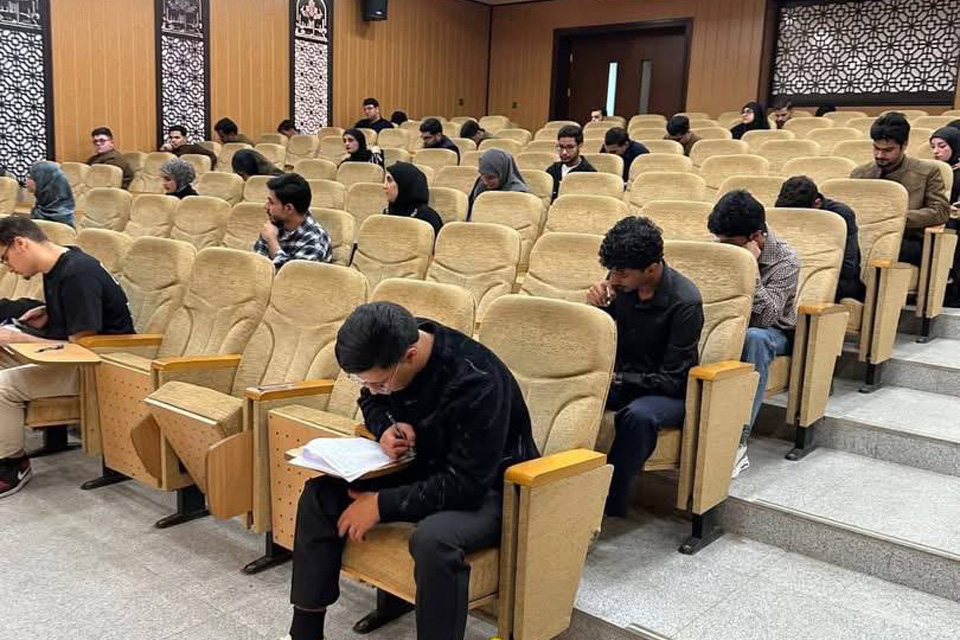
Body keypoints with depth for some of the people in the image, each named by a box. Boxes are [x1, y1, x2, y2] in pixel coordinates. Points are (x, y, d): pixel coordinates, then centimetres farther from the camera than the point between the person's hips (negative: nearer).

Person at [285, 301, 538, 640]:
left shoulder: (476, 383, -33)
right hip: (423, 468, 7)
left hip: (487, 487, -7)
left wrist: (382, 505, -25)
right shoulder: (391, 347, -11)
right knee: (320, 494, -5)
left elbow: (466, 485, -30)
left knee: (433, 538, -38)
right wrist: (385, 428, -13)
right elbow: (371, 402, 11)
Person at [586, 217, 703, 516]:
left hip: (669, 393, -4)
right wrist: (598, 309, -14)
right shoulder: (619, 282, -6)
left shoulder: (685, 301, -20)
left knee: (638, 414, -38)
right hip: (622, 381, 5)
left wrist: (618, 379, -24)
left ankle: (610, 505, -23)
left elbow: (672, 380, -17)